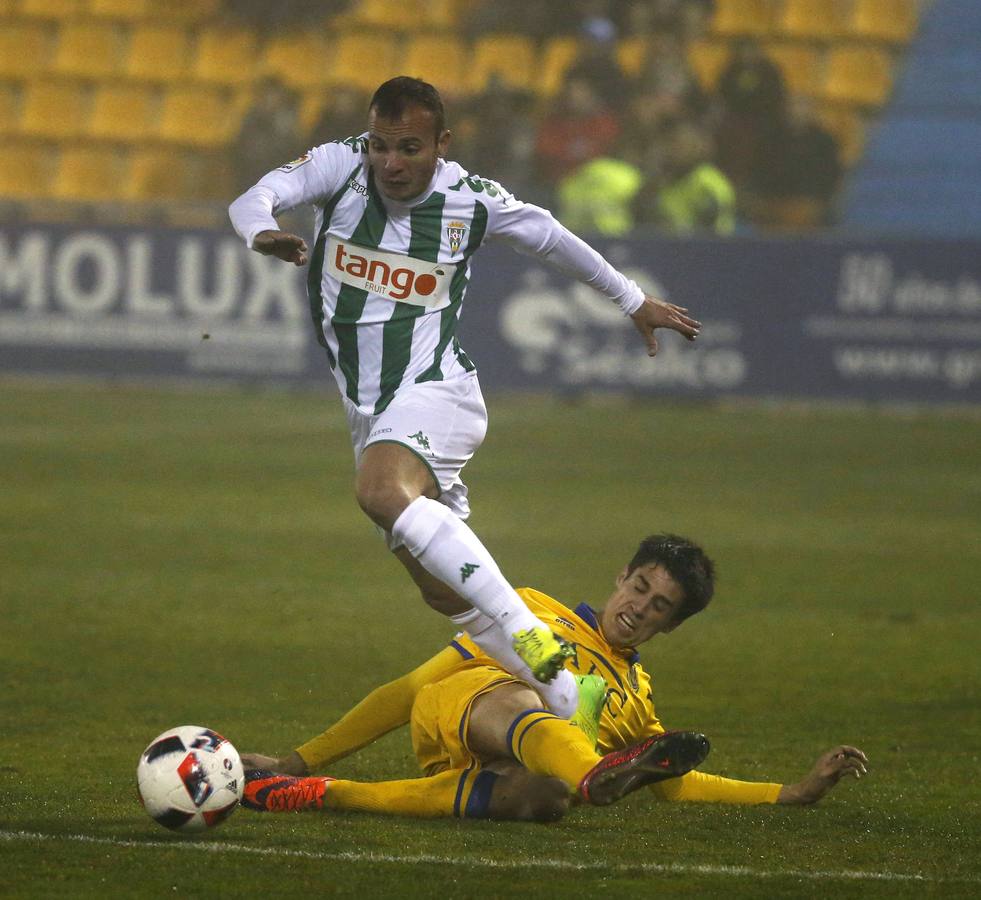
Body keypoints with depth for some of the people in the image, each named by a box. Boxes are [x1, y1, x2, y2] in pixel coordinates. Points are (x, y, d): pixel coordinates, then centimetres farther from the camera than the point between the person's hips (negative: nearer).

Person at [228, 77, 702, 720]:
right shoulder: (341, 166, -2)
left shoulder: (469, 199, -5)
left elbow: (550, 237, 13)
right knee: (445, 592, 7)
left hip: (435, 392, -5)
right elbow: (257, 198, -17)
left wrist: (634, 300, 25)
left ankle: (528, 632, -39)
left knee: (382, 493, -37)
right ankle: (560, 696, 20)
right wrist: (262, 233, -43)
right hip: (371, 412, 5)